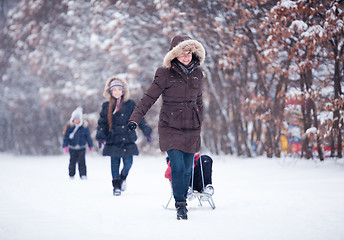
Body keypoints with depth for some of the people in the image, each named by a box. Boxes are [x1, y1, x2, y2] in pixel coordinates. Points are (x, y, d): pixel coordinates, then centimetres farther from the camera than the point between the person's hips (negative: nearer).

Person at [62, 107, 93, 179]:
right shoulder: (69, 126, -5)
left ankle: (83, 174, -3)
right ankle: (71, 175, 18)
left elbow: (88, 136, 7)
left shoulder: (84, 126, -3)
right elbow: (66, 136, -3)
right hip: (72, 148, 0)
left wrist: (90, 145, 13)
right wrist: (65, 145, -10)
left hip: (81, 147, 0)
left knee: (82, 161, -6)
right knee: (72, 161, 6)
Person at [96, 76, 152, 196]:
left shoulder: (130, 104, 3)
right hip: (113, 140, 1)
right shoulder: (106, 106, 6)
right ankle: (116, 186, 13)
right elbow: (102, 122, 8)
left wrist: (147, 131, -4)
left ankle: (123, 177, 27)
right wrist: (100, 136, -3)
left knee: (128, 162, -2)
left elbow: (139, 119, 4)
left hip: (128, 140, -1)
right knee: (114, 163, 2)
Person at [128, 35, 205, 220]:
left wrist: (200, 124, 25)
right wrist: (135, 118, -18)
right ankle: (180, 205, -4)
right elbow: (149, 97, -9)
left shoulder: (197, 74, 9)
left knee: (187, 168, 6)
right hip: (171, 128, -4)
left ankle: (183, 200, 22)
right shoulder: (166, 74, -7)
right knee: (178, 166, -13)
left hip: (191, 128, 4)